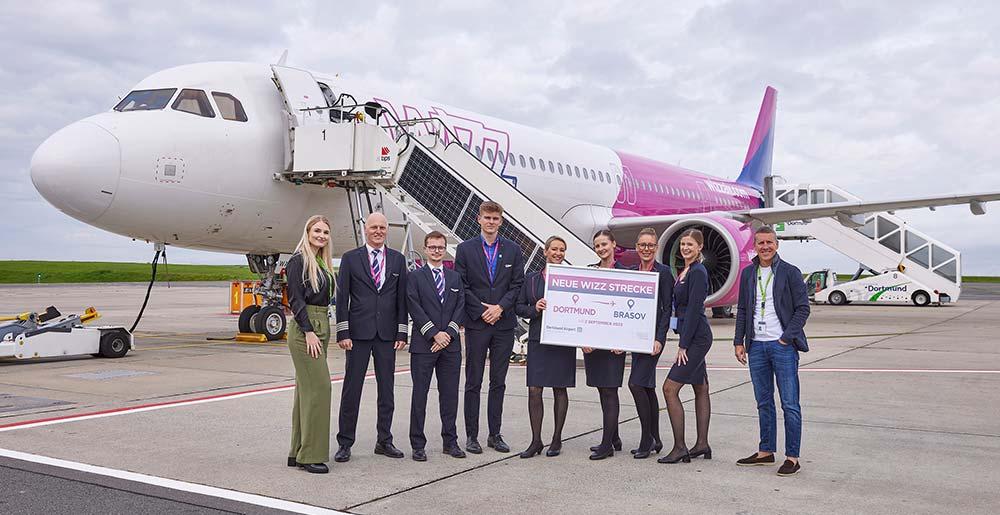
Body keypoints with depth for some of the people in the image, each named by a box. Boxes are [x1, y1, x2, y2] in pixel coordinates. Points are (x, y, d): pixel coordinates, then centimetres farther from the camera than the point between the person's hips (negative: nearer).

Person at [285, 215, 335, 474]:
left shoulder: (322, 263, 16)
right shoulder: (299, 261, -8)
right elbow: (295, 299, -14)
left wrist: (321, 331, 12)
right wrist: (309, 332, -18)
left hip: (321, 327, 9)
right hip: (304, 329, -9)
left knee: (306, 389, 10)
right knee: (318, 387, -11)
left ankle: (298, 452, 16)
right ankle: (311, 454, -5)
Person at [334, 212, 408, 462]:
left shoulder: (398, 259, 10)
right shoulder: (351, 258, 3)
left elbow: (402, 298, 9)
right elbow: (342, 298, 0)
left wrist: (402, 333, 2)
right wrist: (343, 333, -7)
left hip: (387, 333, 3)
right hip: (359, 332, -2)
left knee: (386, 389, 8)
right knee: (351, 388, 1)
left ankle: (384, 441, 18)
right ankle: (345, 443, 9)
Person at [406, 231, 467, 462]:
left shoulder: (455, 277, 14)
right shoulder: (415, 277, 3)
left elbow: (460, 307, 6)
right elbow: (415, 308, -7)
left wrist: (448, 332, -7)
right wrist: (434, 334, -14)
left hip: (451, 344, 3)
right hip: (423, 345, -3)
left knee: (450, 394, 7)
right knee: (420, 394, 1)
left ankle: (450, 442, 17)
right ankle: (418, 445, 7)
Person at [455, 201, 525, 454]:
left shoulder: (513, 250, 8)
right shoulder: (465, 249, 2)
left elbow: (518, 284, 4)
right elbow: (461, 286, -2)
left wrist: (500, 307, -10)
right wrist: (482, 311, -10)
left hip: (504, 323, 2)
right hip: (476, 324, -2)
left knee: (499, 383, 8)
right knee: (473, 383, 2)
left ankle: (495, 434, 16)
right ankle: (472, 436, 9)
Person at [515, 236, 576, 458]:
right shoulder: (532, 279, 9)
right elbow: (519, 306, 10)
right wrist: (534, 309, -8)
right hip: (538, 339, 2)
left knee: (560, 389, 5)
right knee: (534, 390, -3)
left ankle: (557, 439, 17)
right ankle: (536, 440, 7)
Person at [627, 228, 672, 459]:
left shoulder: (663, 272, -5)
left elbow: (667, 308, -9)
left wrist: (659, 339, -16)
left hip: (653, 335, -7)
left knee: (636, 383, -13)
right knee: (647, 386, 12)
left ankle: (647, 439, -3)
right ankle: (654, 439, 21)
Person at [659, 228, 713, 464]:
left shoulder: (698, 272, -14)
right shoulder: (685, 272, 15)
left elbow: (694, 310, -18)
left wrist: (683, 345, -18)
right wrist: (683, 341, 14)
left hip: (696, 338, -10)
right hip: (693, 337, 10)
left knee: (670, 388, -11)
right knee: (700, 388, 14)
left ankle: (680, 447, -6)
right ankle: (702, 445, 21)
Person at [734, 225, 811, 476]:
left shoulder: (790, 272, -3)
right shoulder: (748, 274, 11)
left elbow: (803, 308, -4)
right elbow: (742, 310, 14)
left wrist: (786, 338, -11)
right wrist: (739, 341, 7)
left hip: (782, 346, -5)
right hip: (756, 346, 5)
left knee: (790, 405, -2)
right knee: (763, 403, 12)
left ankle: (792, 457, 4)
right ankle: (766, 451, 22)